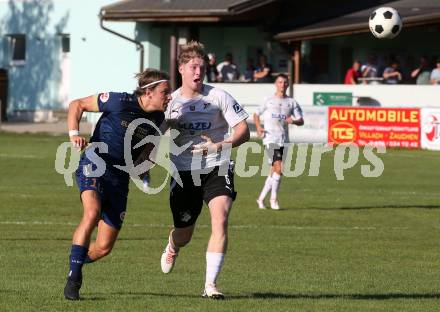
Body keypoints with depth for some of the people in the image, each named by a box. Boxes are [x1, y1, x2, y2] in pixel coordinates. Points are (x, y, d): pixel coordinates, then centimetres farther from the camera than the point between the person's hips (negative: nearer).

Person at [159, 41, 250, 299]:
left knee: (220, 220, -24)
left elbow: (244, 132, -7)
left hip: (216, 168, -2)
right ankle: (172, 248, 51)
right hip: (184, 171, 2)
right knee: (184, 234, 10)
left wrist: (220, 146, -23)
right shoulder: (171, 102, 2)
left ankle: (211, 285, -19)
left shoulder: (219, 97, -5)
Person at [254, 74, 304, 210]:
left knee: (274, 171, 6)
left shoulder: (291, 103, 11)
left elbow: (301, 121, 9)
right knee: (278, 168, -17)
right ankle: (274, 198, -5)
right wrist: (258, 127, -2)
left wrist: (294, 121, -14)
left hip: (283, 140, 4)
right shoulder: (268, 101, 7)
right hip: (270, 139, -3)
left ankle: (261, 198, 19)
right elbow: (256, 115, 17)